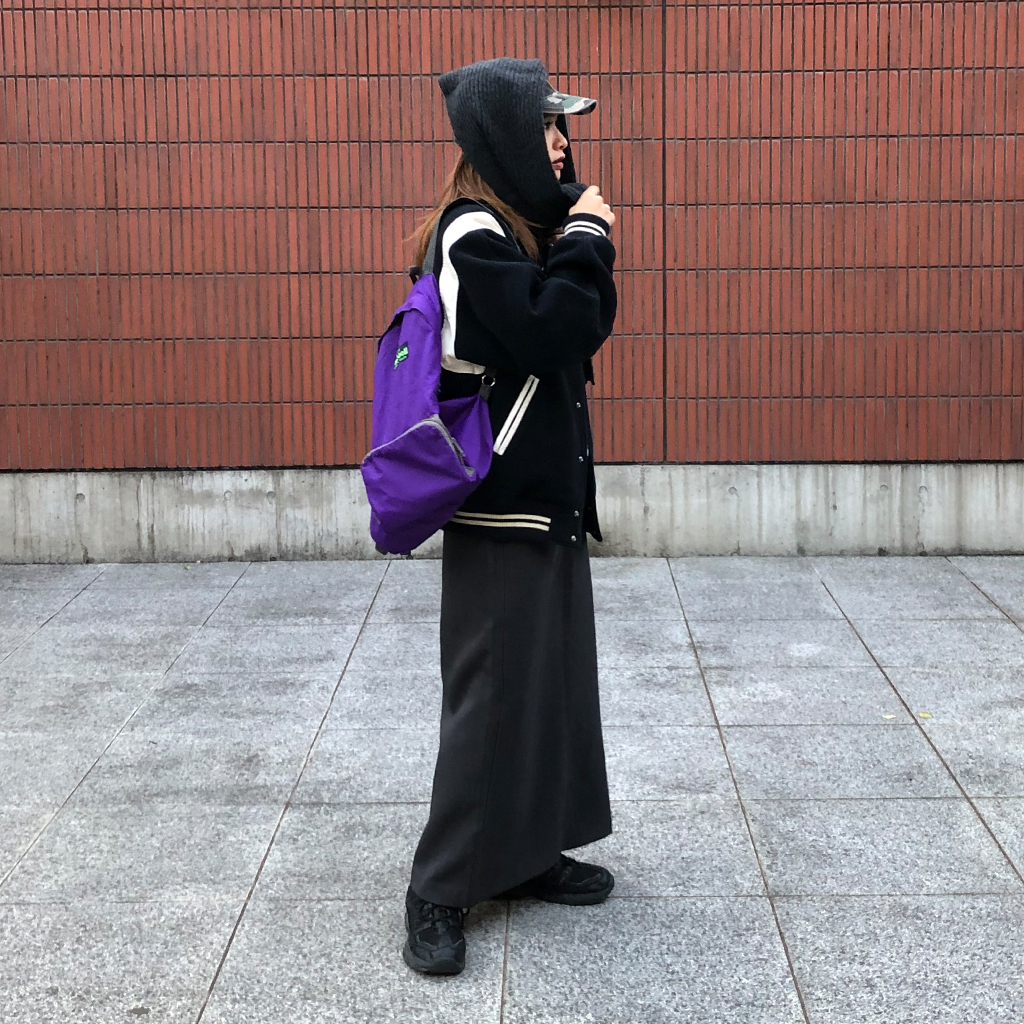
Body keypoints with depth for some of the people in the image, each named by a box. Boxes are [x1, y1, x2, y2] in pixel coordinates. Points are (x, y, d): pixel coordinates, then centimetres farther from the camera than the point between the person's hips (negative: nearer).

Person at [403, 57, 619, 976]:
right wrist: (585, 237, -13)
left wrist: (587, 238, -2)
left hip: (550, 494, 9)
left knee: (552, 679, 12)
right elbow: (544, 333, -24)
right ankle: (440, 891, 4)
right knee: (492, 693, -6)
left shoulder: (533, 223, 13)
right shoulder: (474, 233, -15)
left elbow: (591, 323, 12)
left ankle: (524, 855, 23)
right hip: (500, 504, -9)